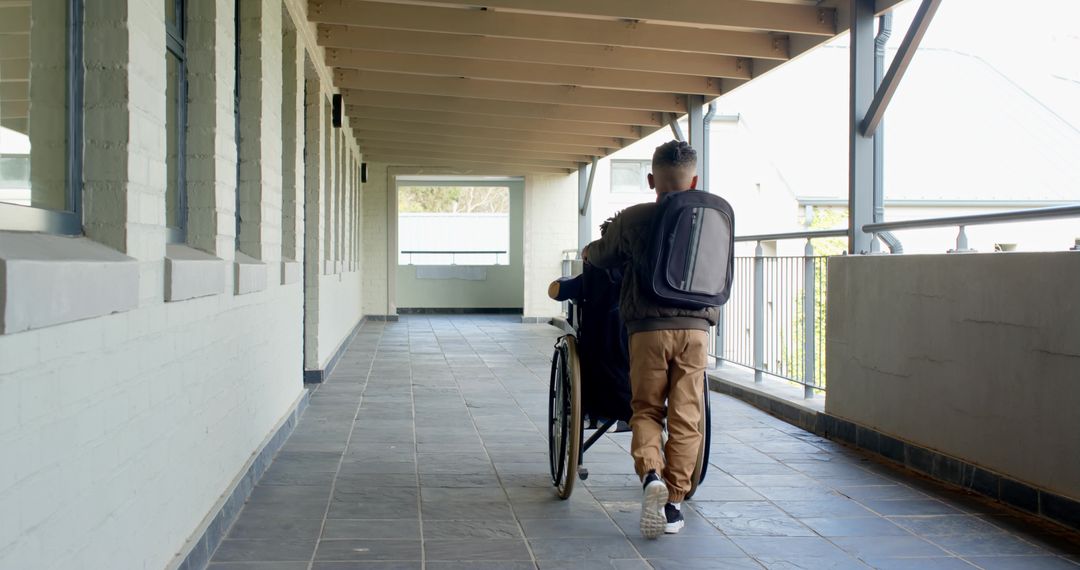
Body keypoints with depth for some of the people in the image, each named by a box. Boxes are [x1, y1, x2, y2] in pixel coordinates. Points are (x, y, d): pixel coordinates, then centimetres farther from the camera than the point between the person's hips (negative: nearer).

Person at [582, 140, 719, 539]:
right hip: (696, 327, 1)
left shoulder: (632, 219, -1)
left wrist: (588, 251, 38)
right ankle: (674, 502, 7)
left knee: (646, 410, 9)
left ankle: (650, 473, -17)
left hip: (648, 328, -1)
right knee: (685, 417, 6)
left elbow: (602, 256, 15)